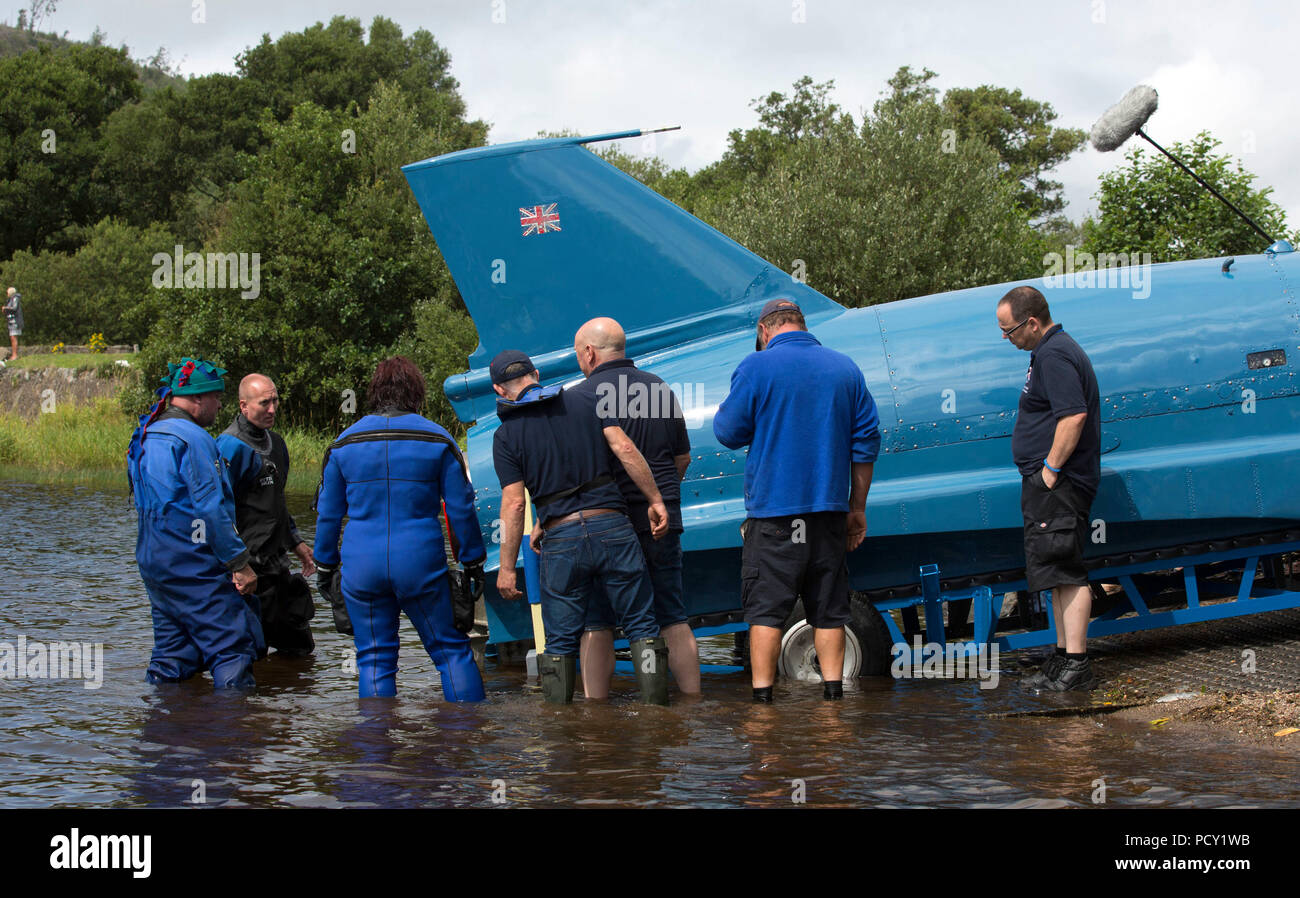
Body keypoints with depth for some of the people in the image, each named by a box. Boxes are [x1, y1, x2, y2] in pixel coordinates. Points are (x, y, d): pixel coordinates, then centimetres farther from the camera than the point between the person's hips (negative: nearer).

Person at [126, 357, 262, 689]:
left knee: (174, 652, 13)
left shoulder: (144, 437, 16)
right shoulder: (192, 438, -13)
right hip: (192, 563, -9)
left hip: (152, 562, 9)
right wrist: (240, 563, -14)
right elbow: (211, 508, -18)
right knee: (233, 647, -8)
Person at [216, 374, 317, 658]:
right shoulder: (231, 447, -14)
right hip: (250, 566, -9)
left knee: (299, 646, 14)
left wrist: (296, 542, 25)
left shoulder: (275, 442, 16)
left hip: (276, 564, 9)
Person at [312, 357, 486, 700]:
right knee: (451, 649, 7)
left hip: (361, 566, 2)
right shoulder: (437, 440, 0)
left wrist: (325, 565, 19)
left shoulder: (343, 443, 5)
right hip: (420, 563, -2)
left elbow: (328, 512, 10)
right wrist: (472, 561, 11)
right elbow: (461, 508, 1)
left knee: (374, 658, 8)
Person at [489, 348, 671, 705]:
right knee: (641, 624, 9)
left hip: (561, 538, -1)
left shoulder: (506, 435, 3)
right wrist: (655, 500, 1)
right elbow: (625, 449, -3)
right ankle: (654, 706, 3)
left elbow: (513, 504, -4)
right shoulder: (587, 400, 8)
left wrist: (507, 568, -1)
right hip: (612, 527, 1)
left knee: (560, 640, 10)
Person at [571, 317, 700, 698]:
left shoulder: (584, 394, -8)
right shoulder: (661, 389, 11)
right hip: (663, 521, 5)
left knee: (597, 624, 1)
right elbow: (683, 457, 17)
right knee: (674, 620, 9)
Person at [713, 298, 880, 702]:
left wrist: (724, 408, 21)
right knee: (828, 608, 9)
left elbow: (728, 432, -2)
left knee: (765, 607, 1)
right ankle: (833, 692, 8)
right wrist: (857, 508, 15)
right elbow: (866, 444, 10)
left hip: (774, 508, -4)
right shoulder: (845, 368, 10)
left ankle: (762, 695, -1)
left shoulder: (757, 367, -4)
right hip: (830, 509, 4)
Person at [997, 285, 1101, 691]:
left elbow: (1074, 415, -26)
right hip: (1047, 482, 11)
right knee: (1060, 573, 14)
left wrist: (1051, 468, -21)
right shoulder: (1049, 351, 19)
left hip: (1057, 483, -11)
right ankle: (1064, 658, 19)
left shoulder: (1054, 356, -15)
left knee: (1065, 572, -11)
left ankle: (1076, 665, -12)